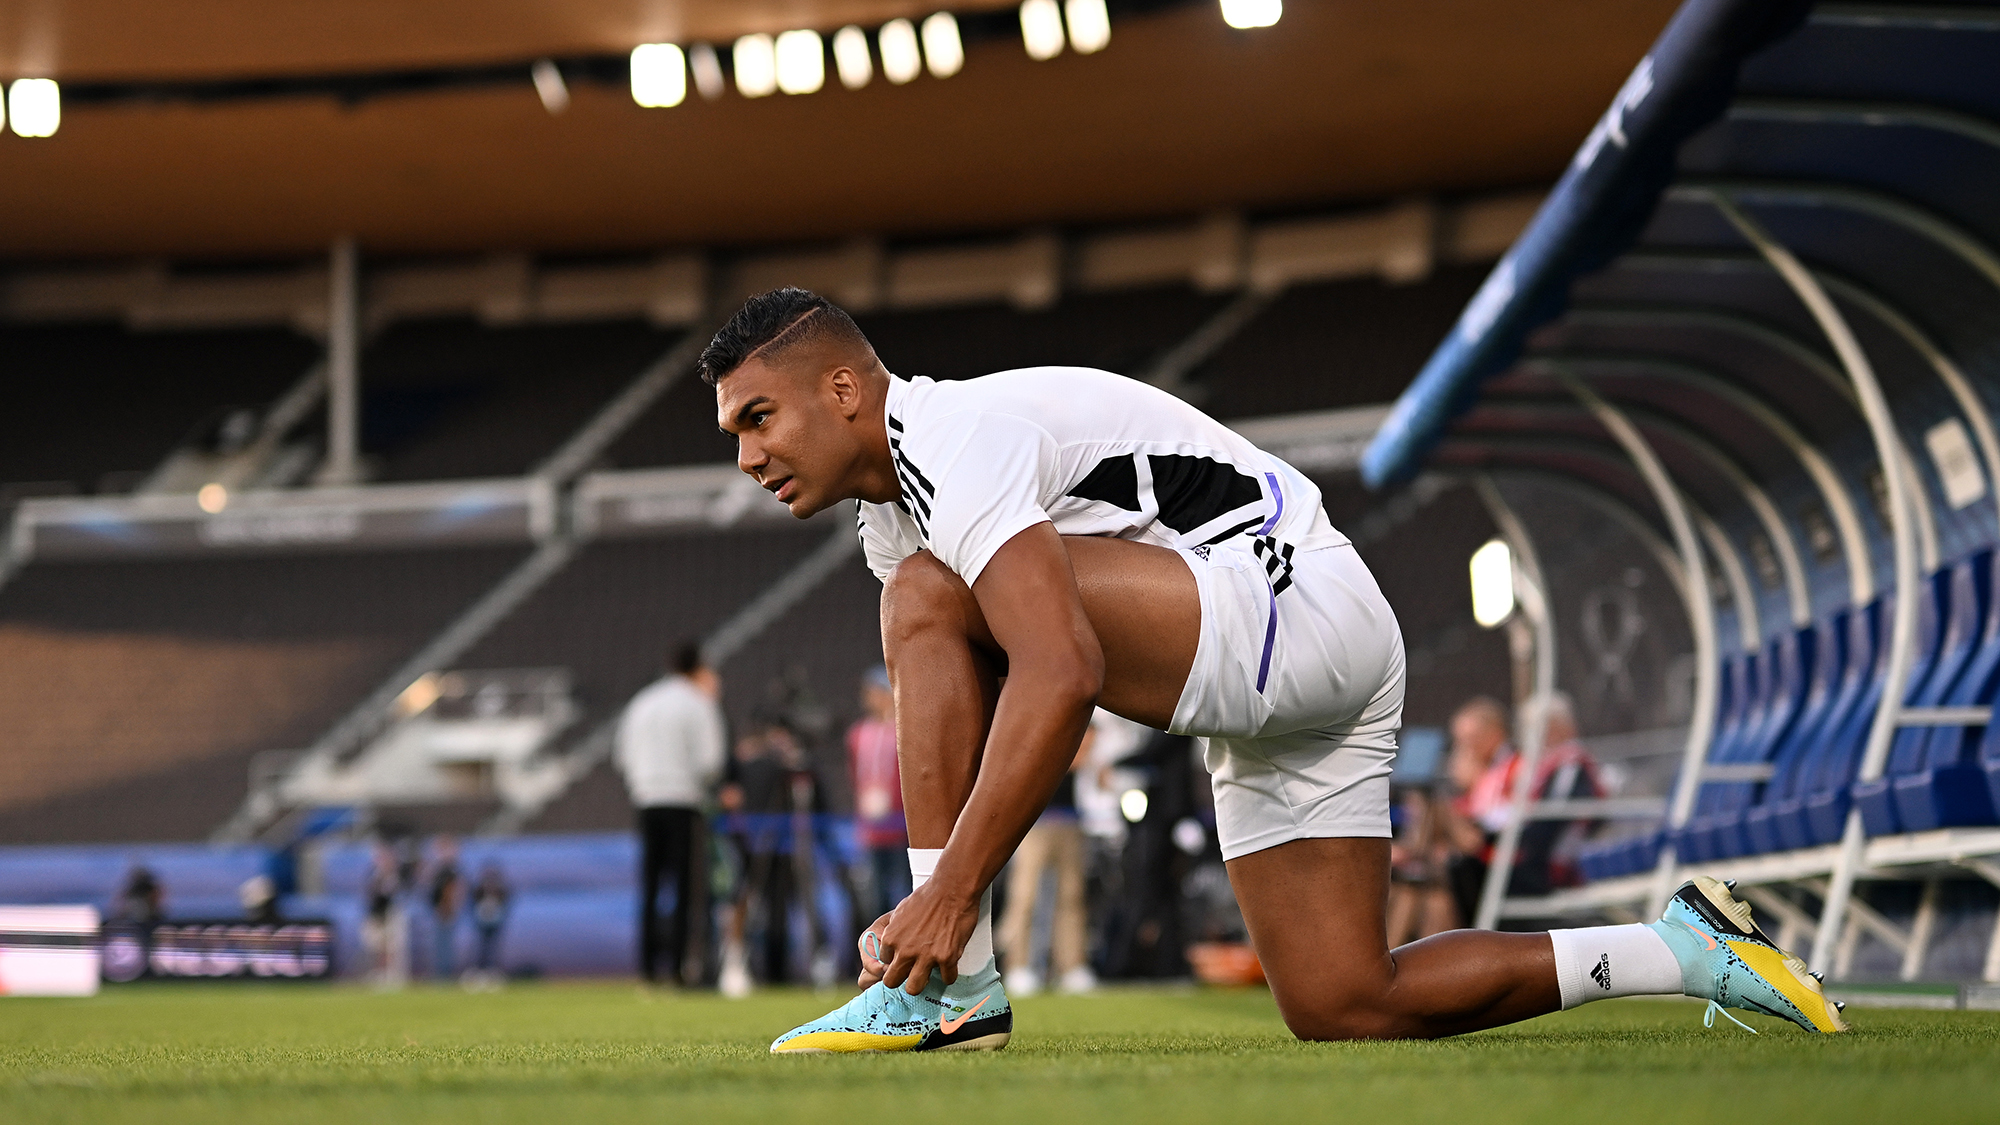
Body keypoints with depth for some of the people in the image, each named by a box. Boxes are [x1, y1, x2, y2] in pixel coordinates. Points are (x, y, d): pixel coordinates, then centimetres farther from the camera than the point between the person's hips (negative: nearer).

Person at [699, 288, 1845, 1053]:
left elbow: (1063, 677, -29)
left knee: (931, 600, -20)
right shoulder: (893, 506, 16)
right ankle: (1686, 951, 18)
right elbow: (961, 729, 19)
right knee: (1345, 1013, 9)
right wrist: (930, 905, 8)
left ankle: (952, 983, -21)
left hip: (1297, 605, -11)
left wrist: (948, 898, -30)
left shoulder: (955, 442, -16)